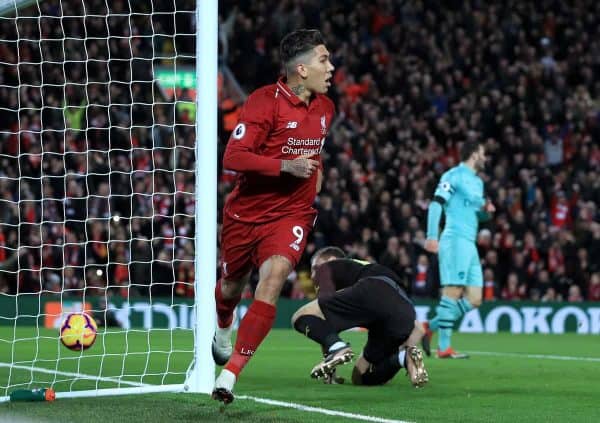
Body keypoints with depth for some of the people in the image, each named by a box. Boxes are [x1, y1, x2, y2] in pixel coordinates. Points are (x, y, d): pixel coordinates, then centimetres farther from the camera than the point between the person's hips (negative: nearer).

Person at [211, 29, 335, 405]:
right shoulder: (265, 102, -16)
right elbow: (233, 158, -23)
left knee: (272, 279, -24)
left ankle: (230, 374, -25)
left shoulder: (325, 108, 5)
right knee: (232, 286, 17)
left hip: (291, 214, 2)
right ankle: (224, 329, 56)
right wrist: (285, 166, -28)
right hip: (246, 212, -2)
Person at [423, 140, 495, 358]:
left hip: (470, 245, 9)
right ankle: (444, 347, -13)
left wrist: (486, 210, 9)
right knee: (453, 292, -14)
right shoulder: (454, 175, -3)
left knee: (474, 300, 3)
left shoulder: (477, 182, 24)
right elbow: (436, 203, -13)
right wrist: (432, 236, -23)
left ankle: (430, 326, 9)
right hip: (455, 240, -9)